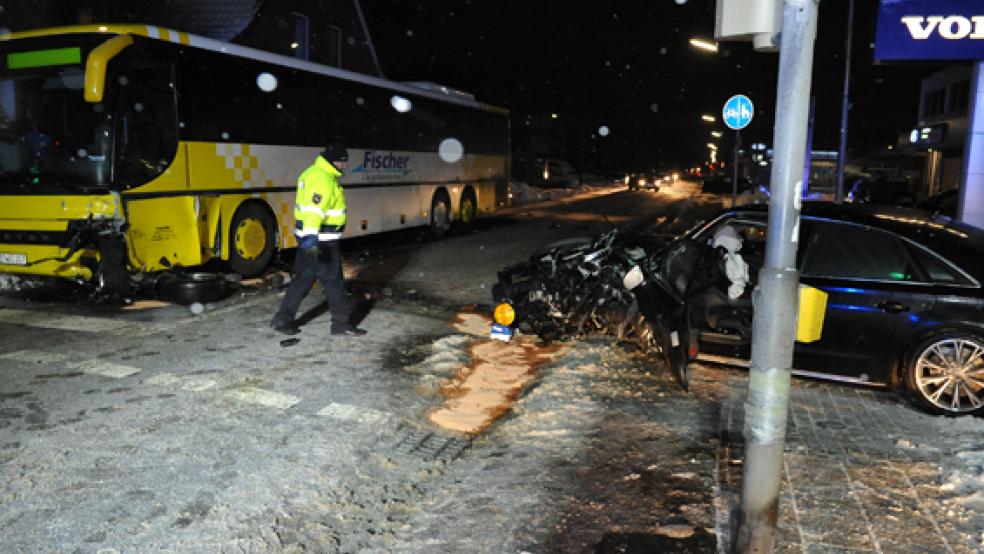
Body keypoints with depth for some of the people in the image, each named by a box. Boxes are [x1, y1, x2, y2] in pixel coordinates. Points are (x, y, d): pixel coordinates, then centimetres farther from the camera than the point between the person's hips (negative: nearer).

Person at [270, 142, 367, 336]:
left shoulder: (312, 173, 13)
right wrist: (311, 238, -41)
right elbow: (315, 209, -32)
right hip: (321, 240, -10)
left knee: (303, 278, 15)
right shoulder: (324, 180, -19)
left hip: (307, 237, 10)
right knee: (334, 281, 2)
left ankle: (283, 319, 19)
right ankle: (341, 323, 12)